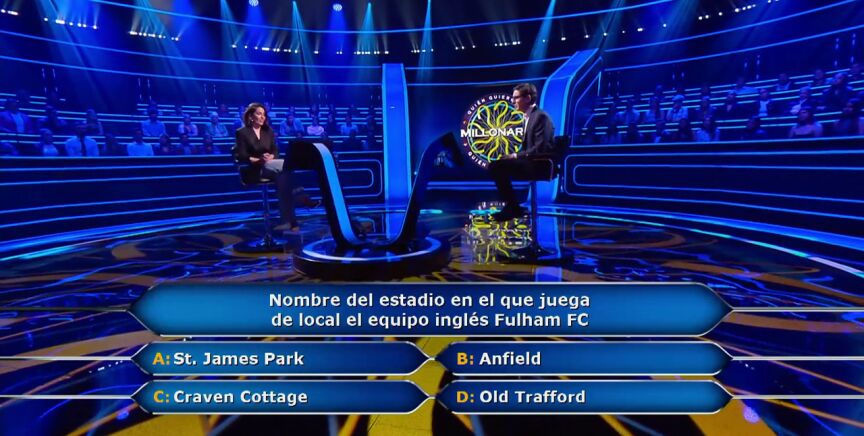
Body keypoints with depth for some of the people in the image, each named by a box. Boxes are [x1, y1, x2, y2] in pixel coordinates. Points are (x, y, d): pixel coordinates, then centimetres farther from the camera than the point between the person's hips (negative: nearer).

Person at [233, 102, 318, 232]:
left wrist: (270, 157, -11)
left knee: (284, 175, -34)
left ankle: (288, 220, -40)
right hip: (255, 170, -4)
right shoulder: (242, 133, 4)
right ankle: (300, 195, -31)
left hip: (272, 167, 4)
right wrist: (259, 160, -20)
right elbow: (242, 157, -4)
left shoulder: (268, 131, 19)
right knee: (288, 164, -34)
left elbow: (276, 151, 13)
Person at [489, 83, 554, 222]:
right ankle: (510, 205, 2)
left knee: (497, 166, -20)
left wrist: (516, 155, -17)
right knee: (495, 165, 2)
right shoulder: (529, 116, 17)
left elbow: (539, 149, -22)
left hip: (540, 164, -10)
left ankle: (513, 207, -9)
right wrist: (515, 156, 0)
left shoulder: (540, 116, -13)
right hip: (531, 161, 10)